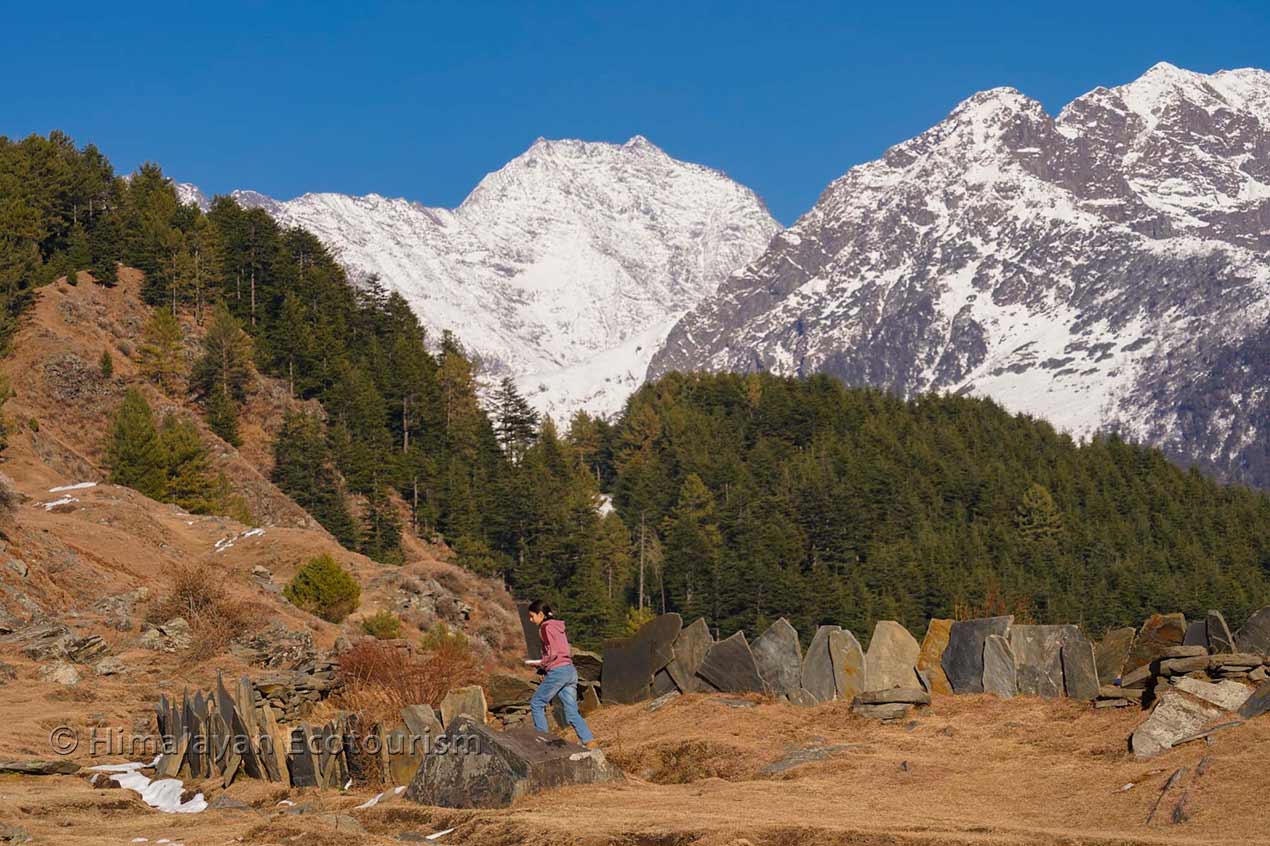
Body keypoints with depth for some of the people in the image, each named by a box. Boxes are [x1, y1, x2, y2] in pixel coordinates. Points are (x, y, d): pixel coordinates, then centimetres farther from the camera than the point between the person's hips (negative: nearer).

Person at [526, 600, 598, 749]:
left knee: (536, 704, 6)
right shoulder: (557, 626, 19)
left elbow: (553, 652, -17)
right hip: (570, 670, 9)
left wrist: (541, 664, -1)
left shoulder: (546, 627, -7)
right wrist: (544, 665, 16)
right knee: (572, 712, 5)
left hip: (557, 671, -9)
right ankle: (589, 742, -7)